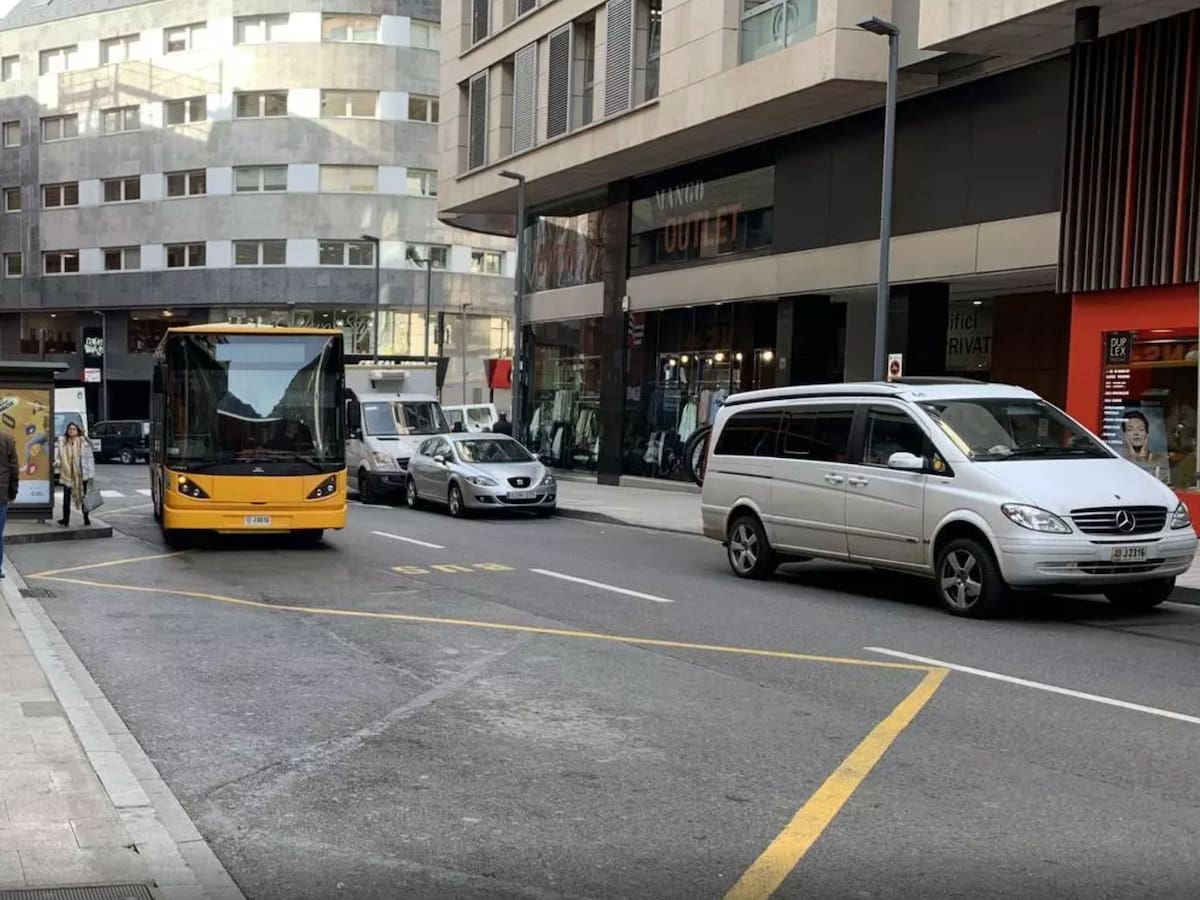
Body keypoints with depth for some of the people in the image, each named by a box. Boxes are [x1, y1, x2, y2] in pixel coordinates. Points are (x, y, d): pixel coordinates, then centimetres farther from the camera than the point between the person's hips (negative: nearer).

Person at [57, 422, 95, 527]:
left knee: (83, 497, 9)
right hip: (67, 474, 1)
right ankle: (65, 519, 1)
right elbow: (60, 457, 12)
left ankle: (86, 519, 19)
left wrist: (91, 475, -5)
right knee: (66, 497, -6)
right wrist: (58, 462, -11)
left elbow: (90, 459, -2)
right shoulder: (63, 442, 3)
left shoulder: (84, 443, -3)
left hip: (81, 474, -1)